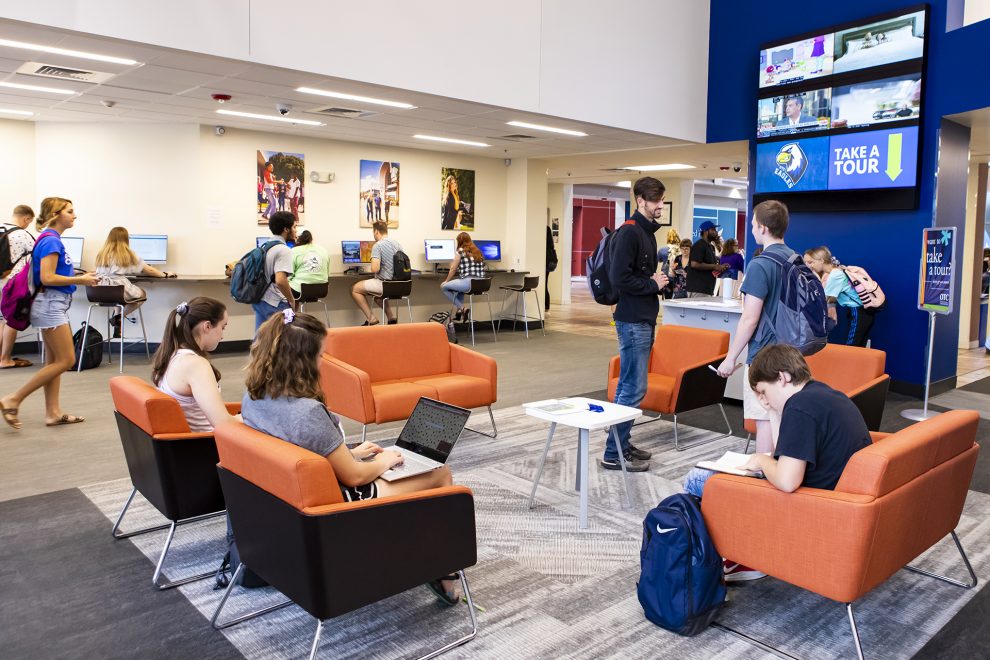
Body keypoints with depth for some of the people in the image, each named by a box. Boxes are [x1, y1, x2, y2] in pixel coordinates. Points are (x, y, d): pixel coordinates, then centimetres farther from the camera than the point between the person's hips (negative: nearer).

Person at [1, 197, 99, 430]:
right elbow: (47, 278, -21)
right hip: (50, 304, -10)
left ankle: (53, 412, 16)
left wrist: (79, 276, 9)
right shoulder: (51, 240, -15)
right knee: (66, 361, -8)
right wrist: (80, 280, -14)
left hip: (54, 305, 10)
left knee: (54, 361, 11)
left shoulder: (52, 239, 14)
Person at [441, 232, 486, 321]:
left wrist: (446, 281, 24)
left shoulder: (460, 251, 0)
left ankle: (461, 309, 2)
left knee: (443, 287, 10)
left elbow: (453, 269, 7)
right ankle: (460, 311, 31)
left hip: (468, 282, -8)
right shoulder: (477, 252, 19)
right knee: (459, 286, 37)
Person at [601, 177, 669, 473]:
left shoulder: (648, 232, 16)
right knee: (634, 387, -7)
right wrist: (652, 284, -11)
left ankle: (622, 443, 24)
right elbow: (619, 277, -22)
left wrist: (660, 279, 4)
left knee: (629, 385, 14)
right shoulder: (629, 232, -14)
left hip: (643, 319, 10)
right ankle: (614, 454, 1)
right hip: (633, 321, -10)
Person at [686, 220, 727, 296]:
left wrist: (720, 267, 10)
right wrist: (714, 266, -16)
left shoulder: (711, 247, 20)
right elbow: (695, 264, -21)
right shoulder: (699, 245, -9)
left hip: (707, 289, 10)